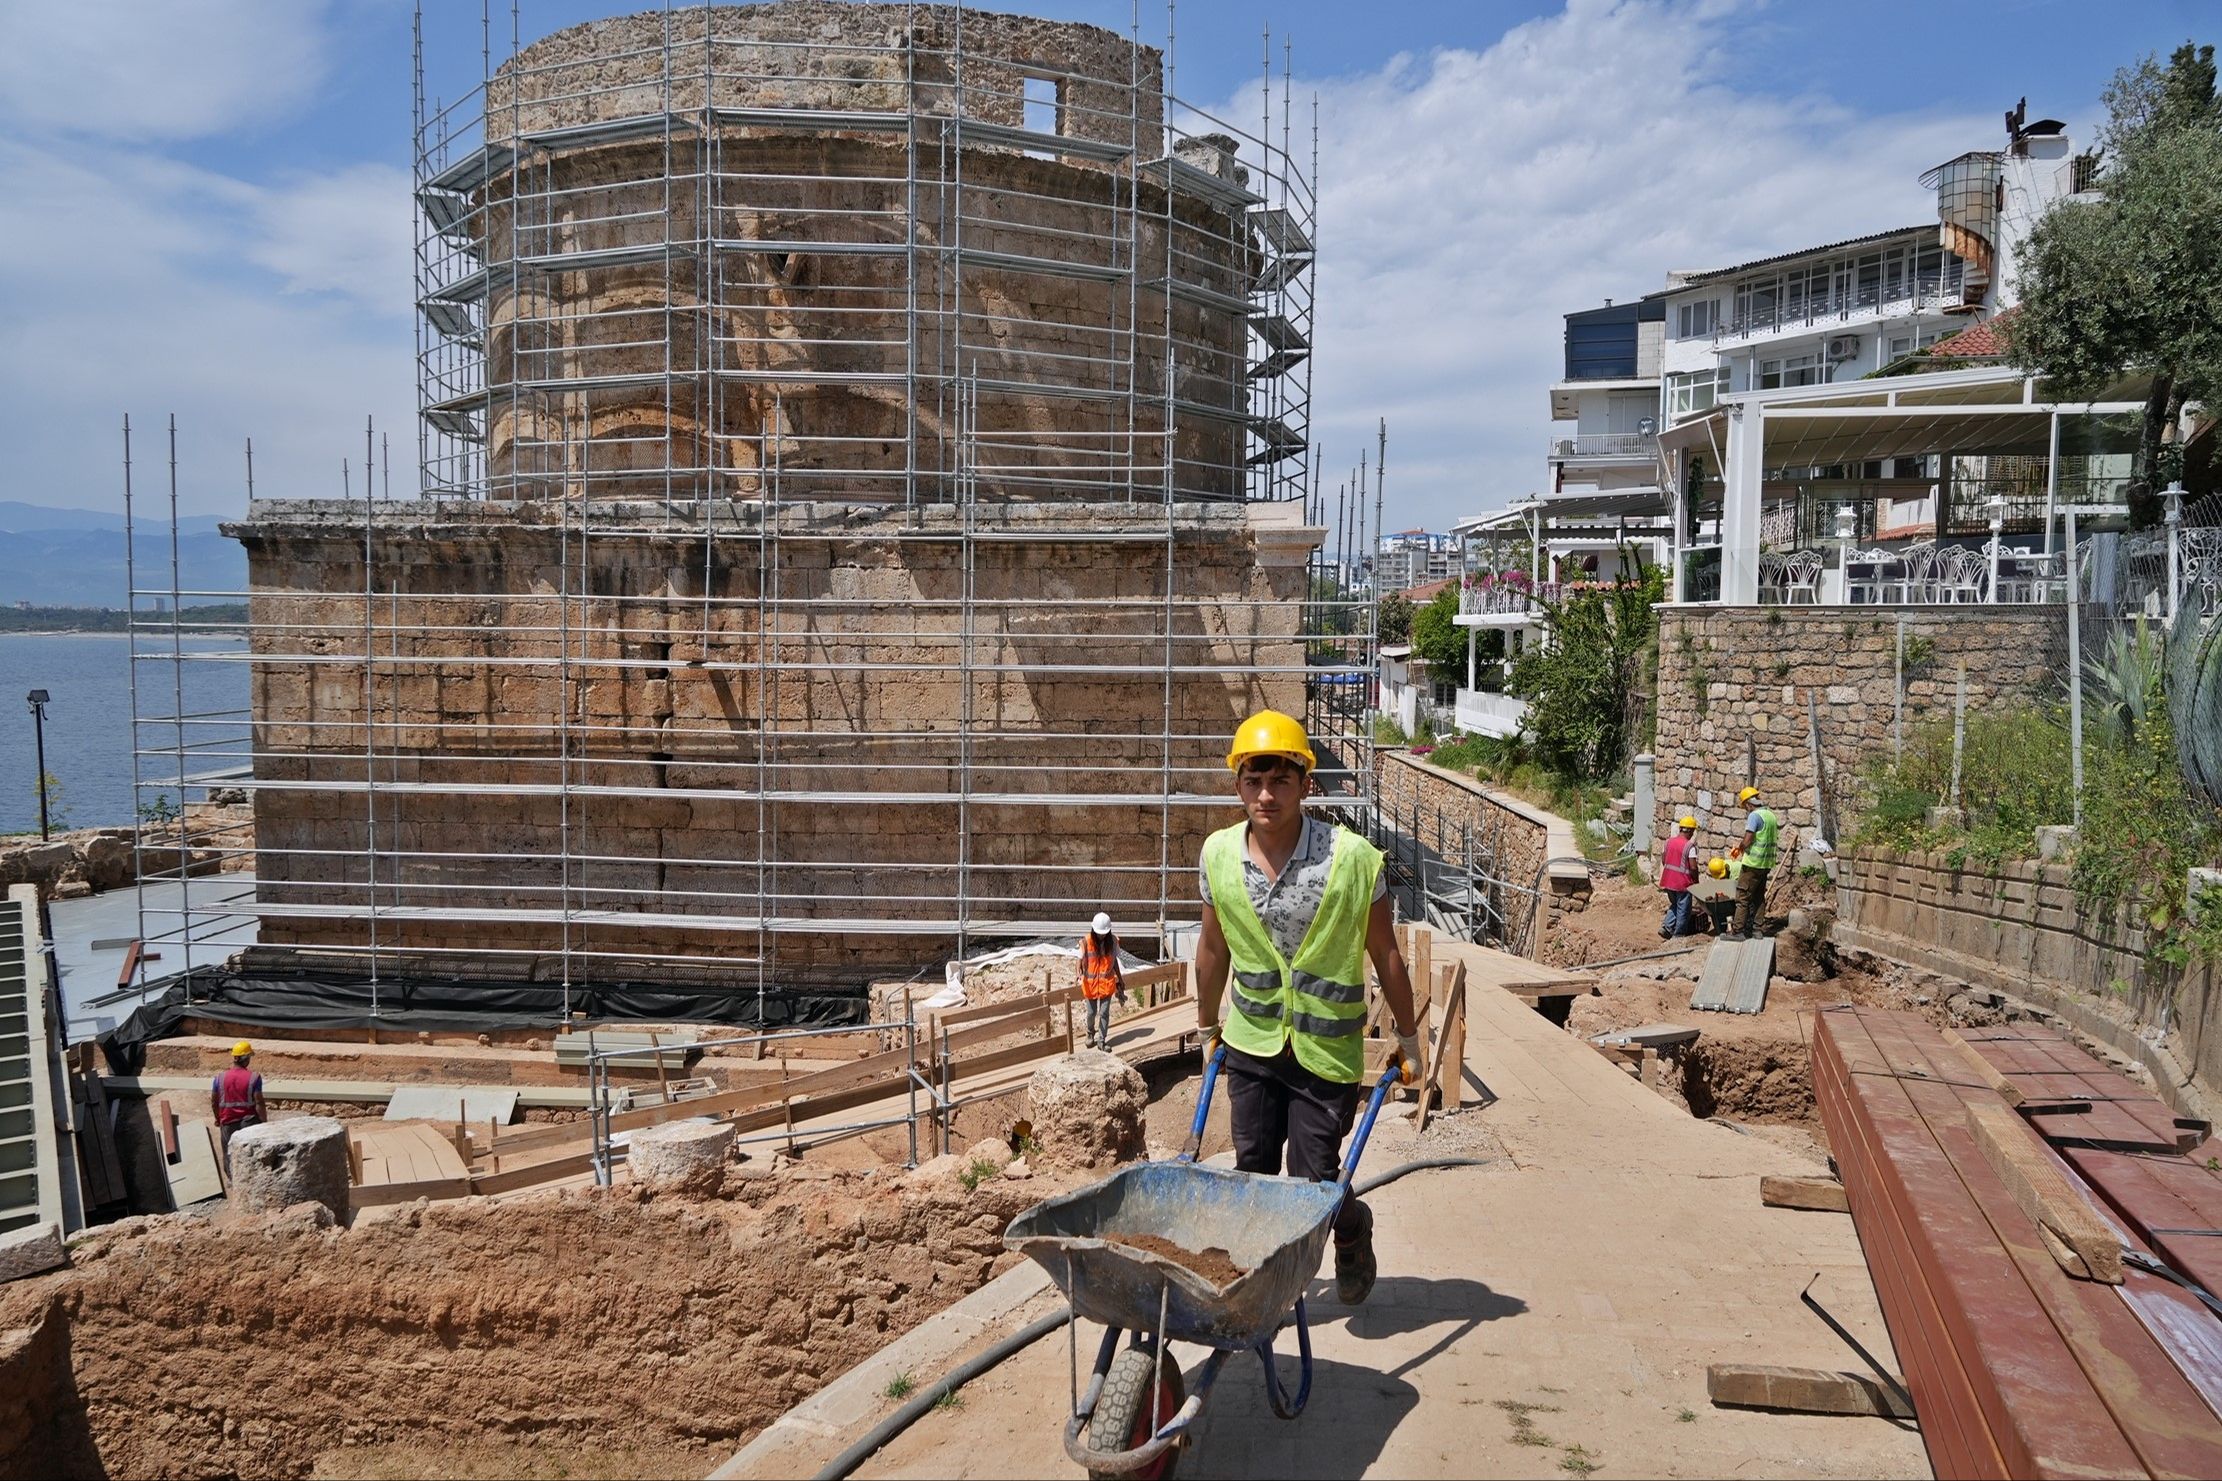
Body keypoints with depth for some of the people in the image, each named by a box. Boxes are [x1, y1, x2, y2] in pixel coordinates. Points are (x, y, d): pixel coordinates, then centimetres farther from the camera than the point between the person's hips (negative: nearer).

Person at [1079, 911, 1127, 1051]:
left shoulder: (1113, 941, -6)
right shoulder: (1086, 941, -14)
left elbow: (1114, 961, 7)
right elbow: (1081, 961, -10)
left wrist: (1120, 978, 13)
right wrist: (1080, 975, -28)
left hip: (1107, 983, 1)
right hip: (1090, 983, -1)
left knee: (1104, 1012, 2)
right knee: (1091, 1012, 11)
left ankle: (1102, 1040, 15)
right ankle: (1090, 1033, 39)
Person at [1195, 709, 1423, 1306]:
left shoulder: (1352, 858, -18)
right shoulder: (1218, 854, -8)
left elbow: (1385, 954, -6)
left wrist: (1408, 1040, 2)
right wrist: (1207, 1030, 17)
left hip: (1326, 1052, -3)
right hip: (1251, 1045, 3)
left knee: (1312, 1181, 2)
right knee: (1252, 1174, 9)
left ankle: (1353, 1227, 36)